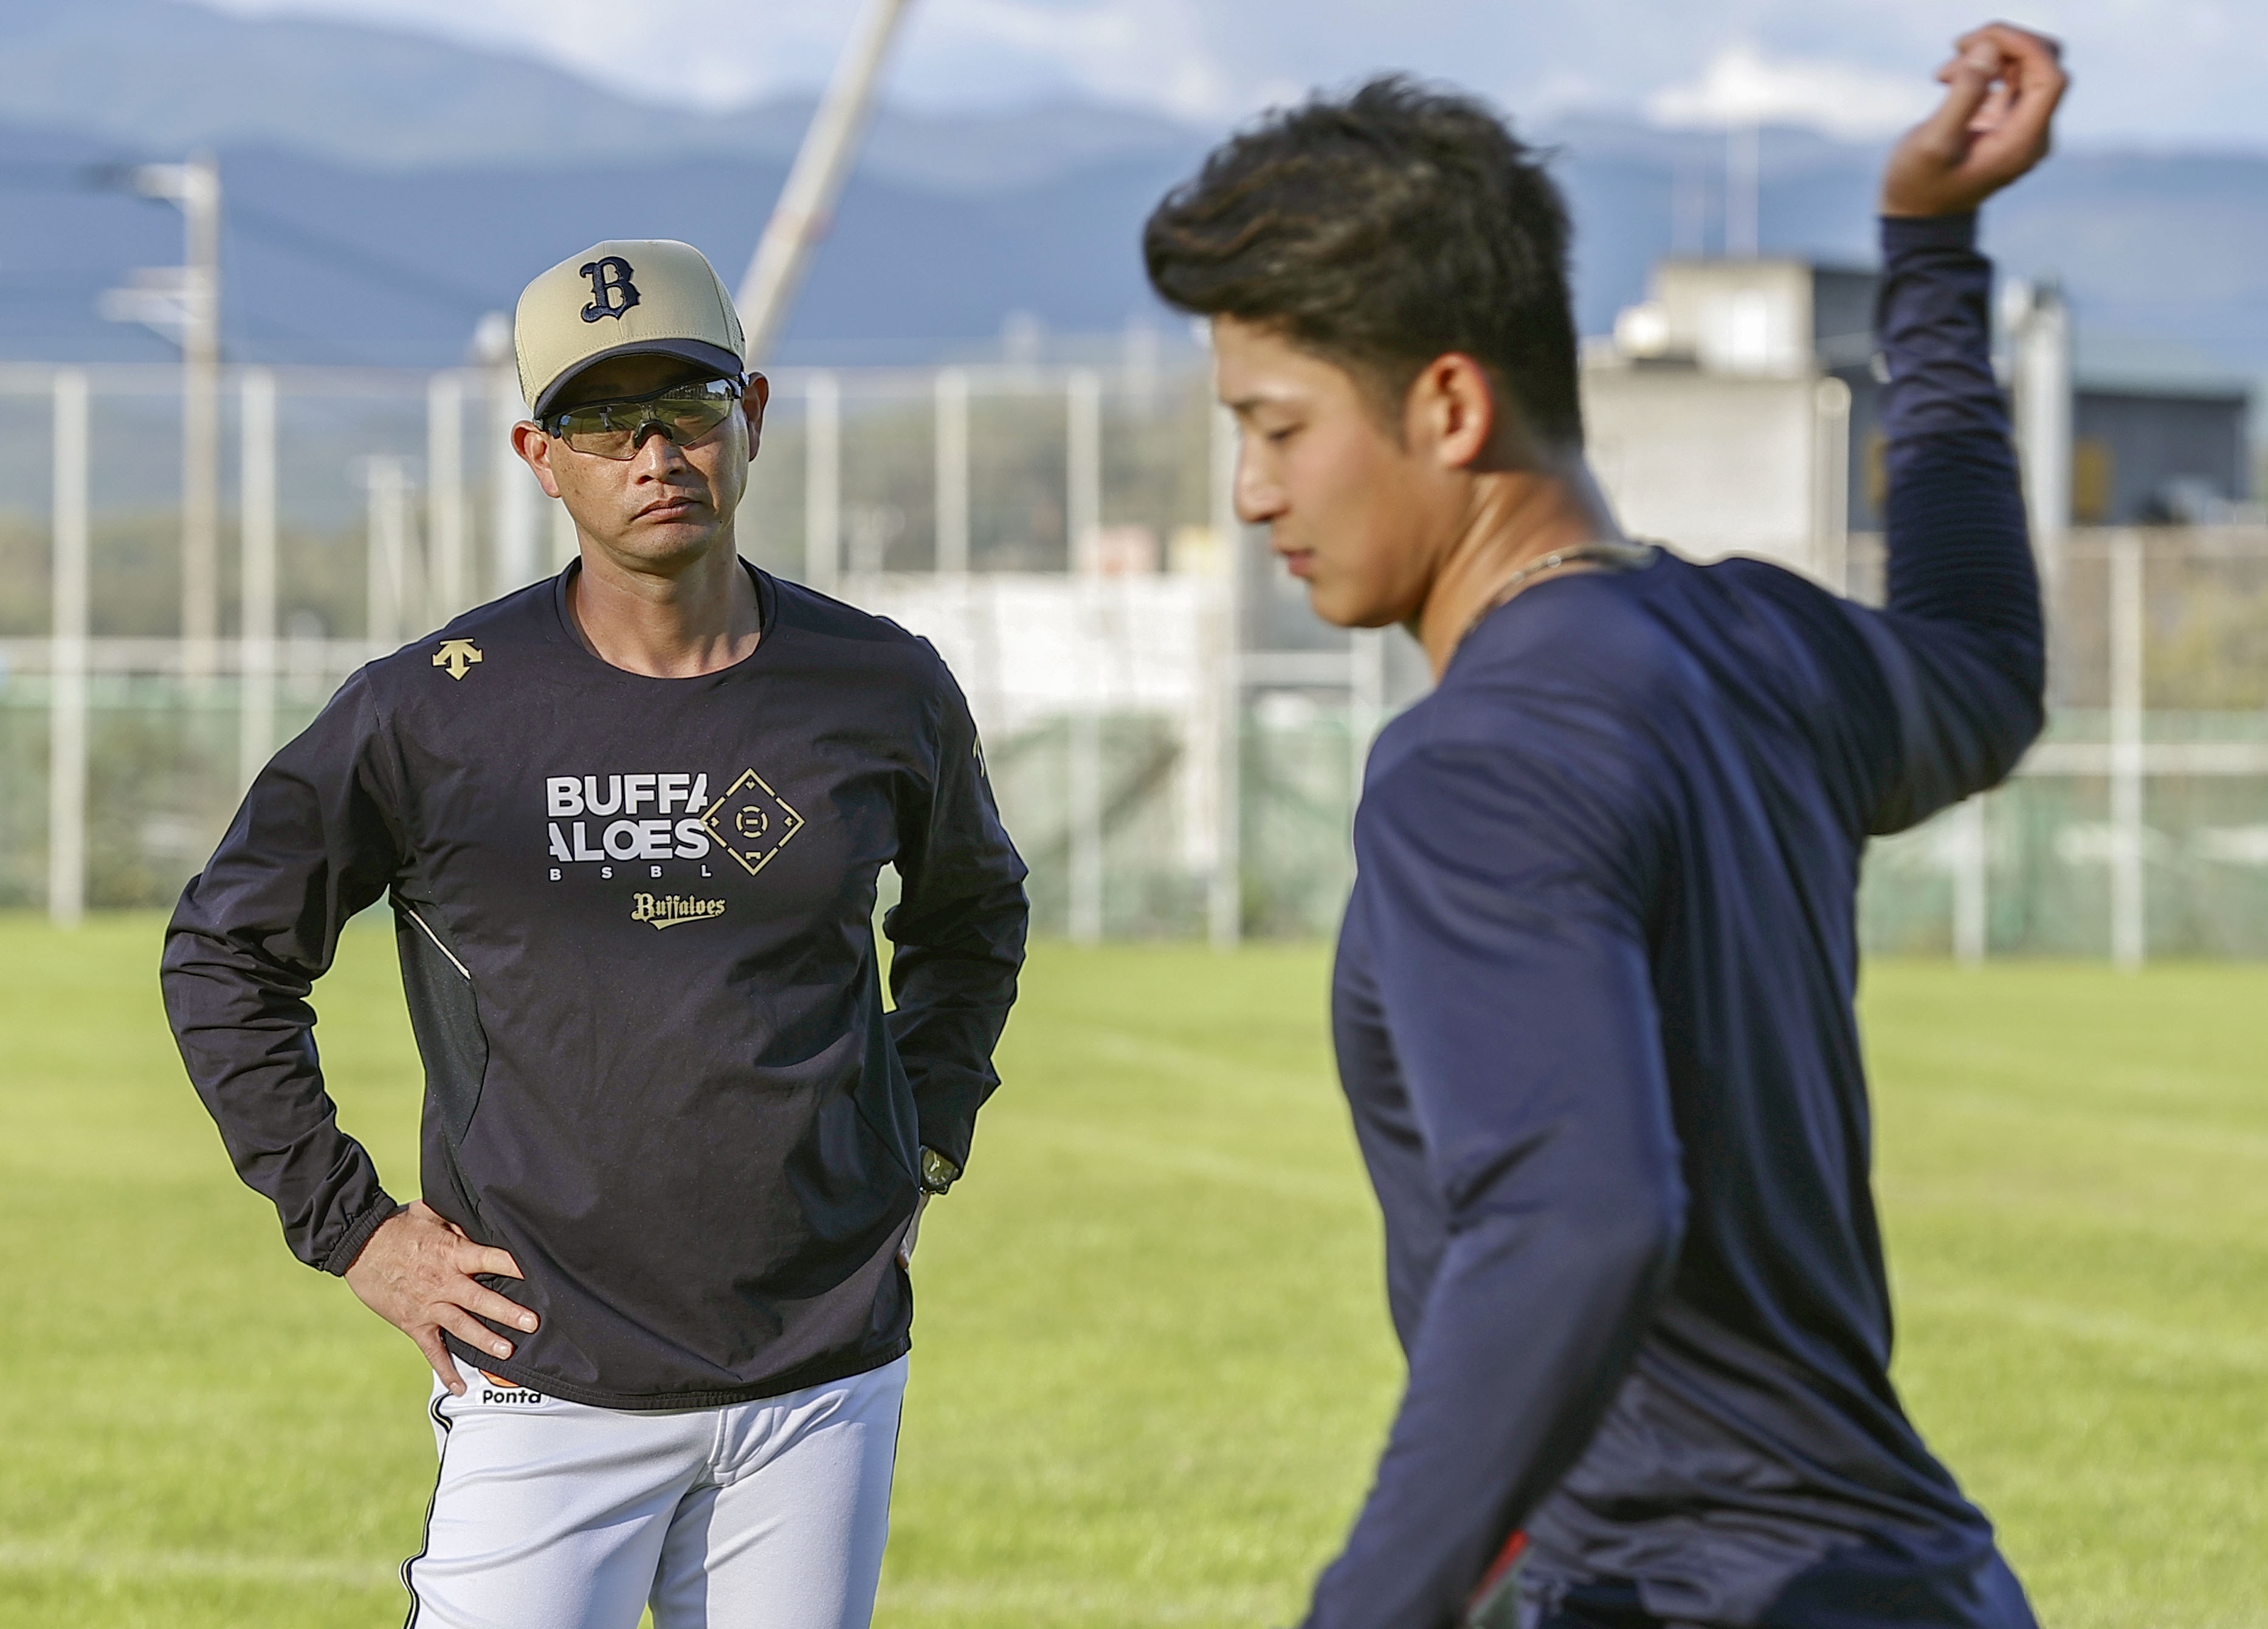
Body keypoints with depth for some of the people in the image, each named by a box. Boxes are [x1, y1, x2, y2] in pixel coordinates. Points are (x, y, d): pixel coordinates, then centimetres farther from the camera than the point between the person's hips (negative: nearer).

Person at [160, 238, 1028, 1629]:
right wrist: (352, 1225, 0)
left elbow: (972, 918, 24)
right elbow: (224, 955, 5)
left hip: (828, 1379, 3)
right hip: (552, 1392, -3)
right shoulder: (432, 714, -6)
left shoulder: (886, 693, 2)